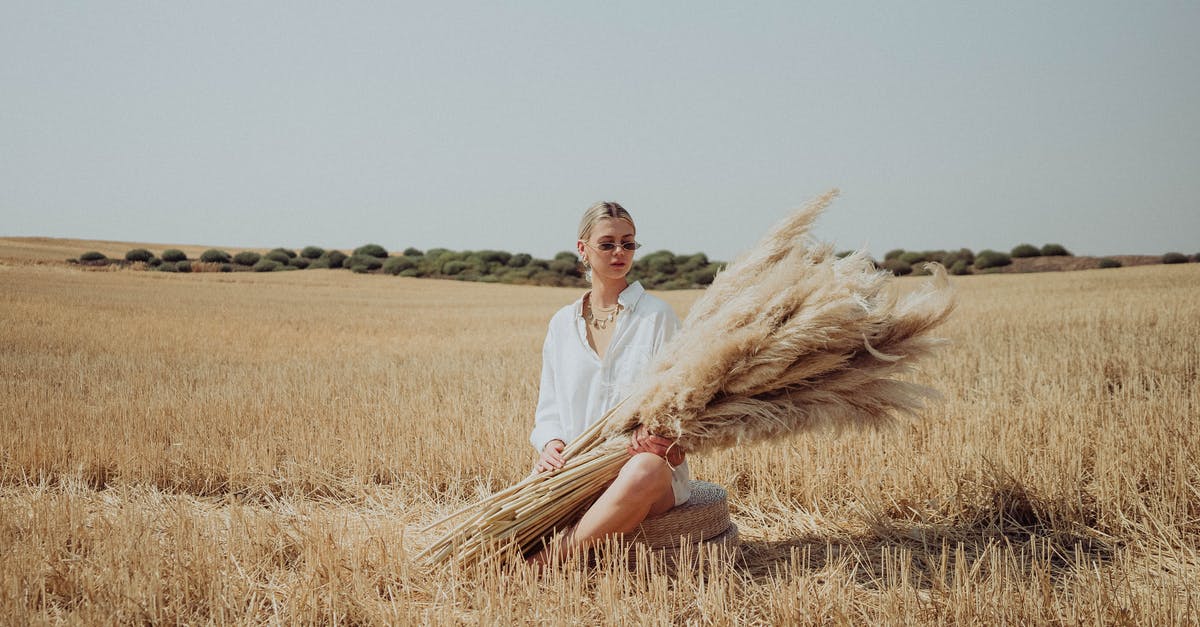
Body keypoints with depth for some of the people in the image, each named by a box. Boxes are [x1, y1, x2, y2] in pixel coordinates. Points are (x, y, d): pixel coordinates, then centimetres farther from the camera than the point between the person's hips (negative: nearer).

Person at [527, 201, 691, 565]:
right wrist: (550, 444, -8)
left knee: (644, 471, -41)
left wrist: (662, 439, -22)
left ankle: (553, 556, -31)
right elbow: (549, 407, 15)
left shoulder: (658, 316, 5)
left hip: (650, 460, -2)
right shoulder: (563, 323, 16)